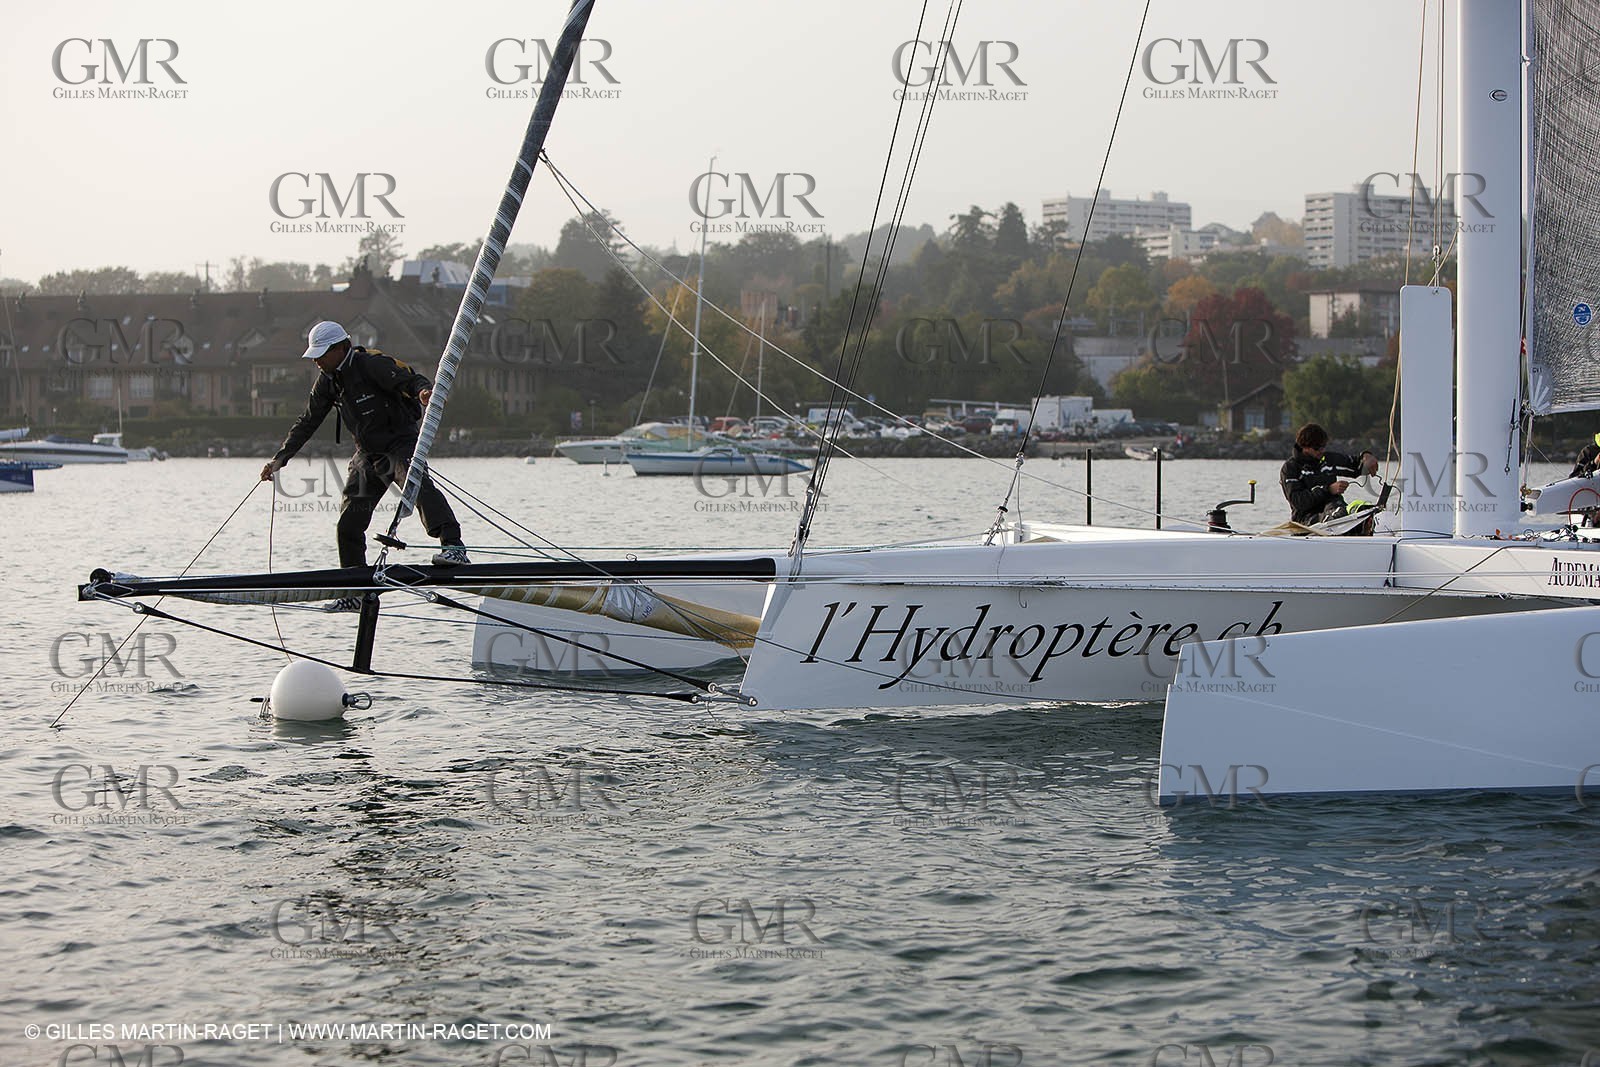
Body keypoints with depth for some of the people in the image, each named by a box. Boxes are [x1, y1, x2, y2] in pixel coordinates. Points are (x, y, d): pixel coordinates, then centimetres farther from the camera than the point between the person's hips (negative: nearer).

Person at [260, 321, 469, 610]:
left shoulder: (371, 364, -16)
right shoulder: (328, 381, 7)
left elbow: (411, 379, -26)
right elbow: (306, 423, 15)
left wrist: (424, 390, -51)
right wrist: (280, 458, 11)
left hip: (400, 443, -8)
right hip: (367, 455, 8)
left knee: (417, 484, -38)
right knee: (349, 523, 5)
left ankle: (453, 546, -51)